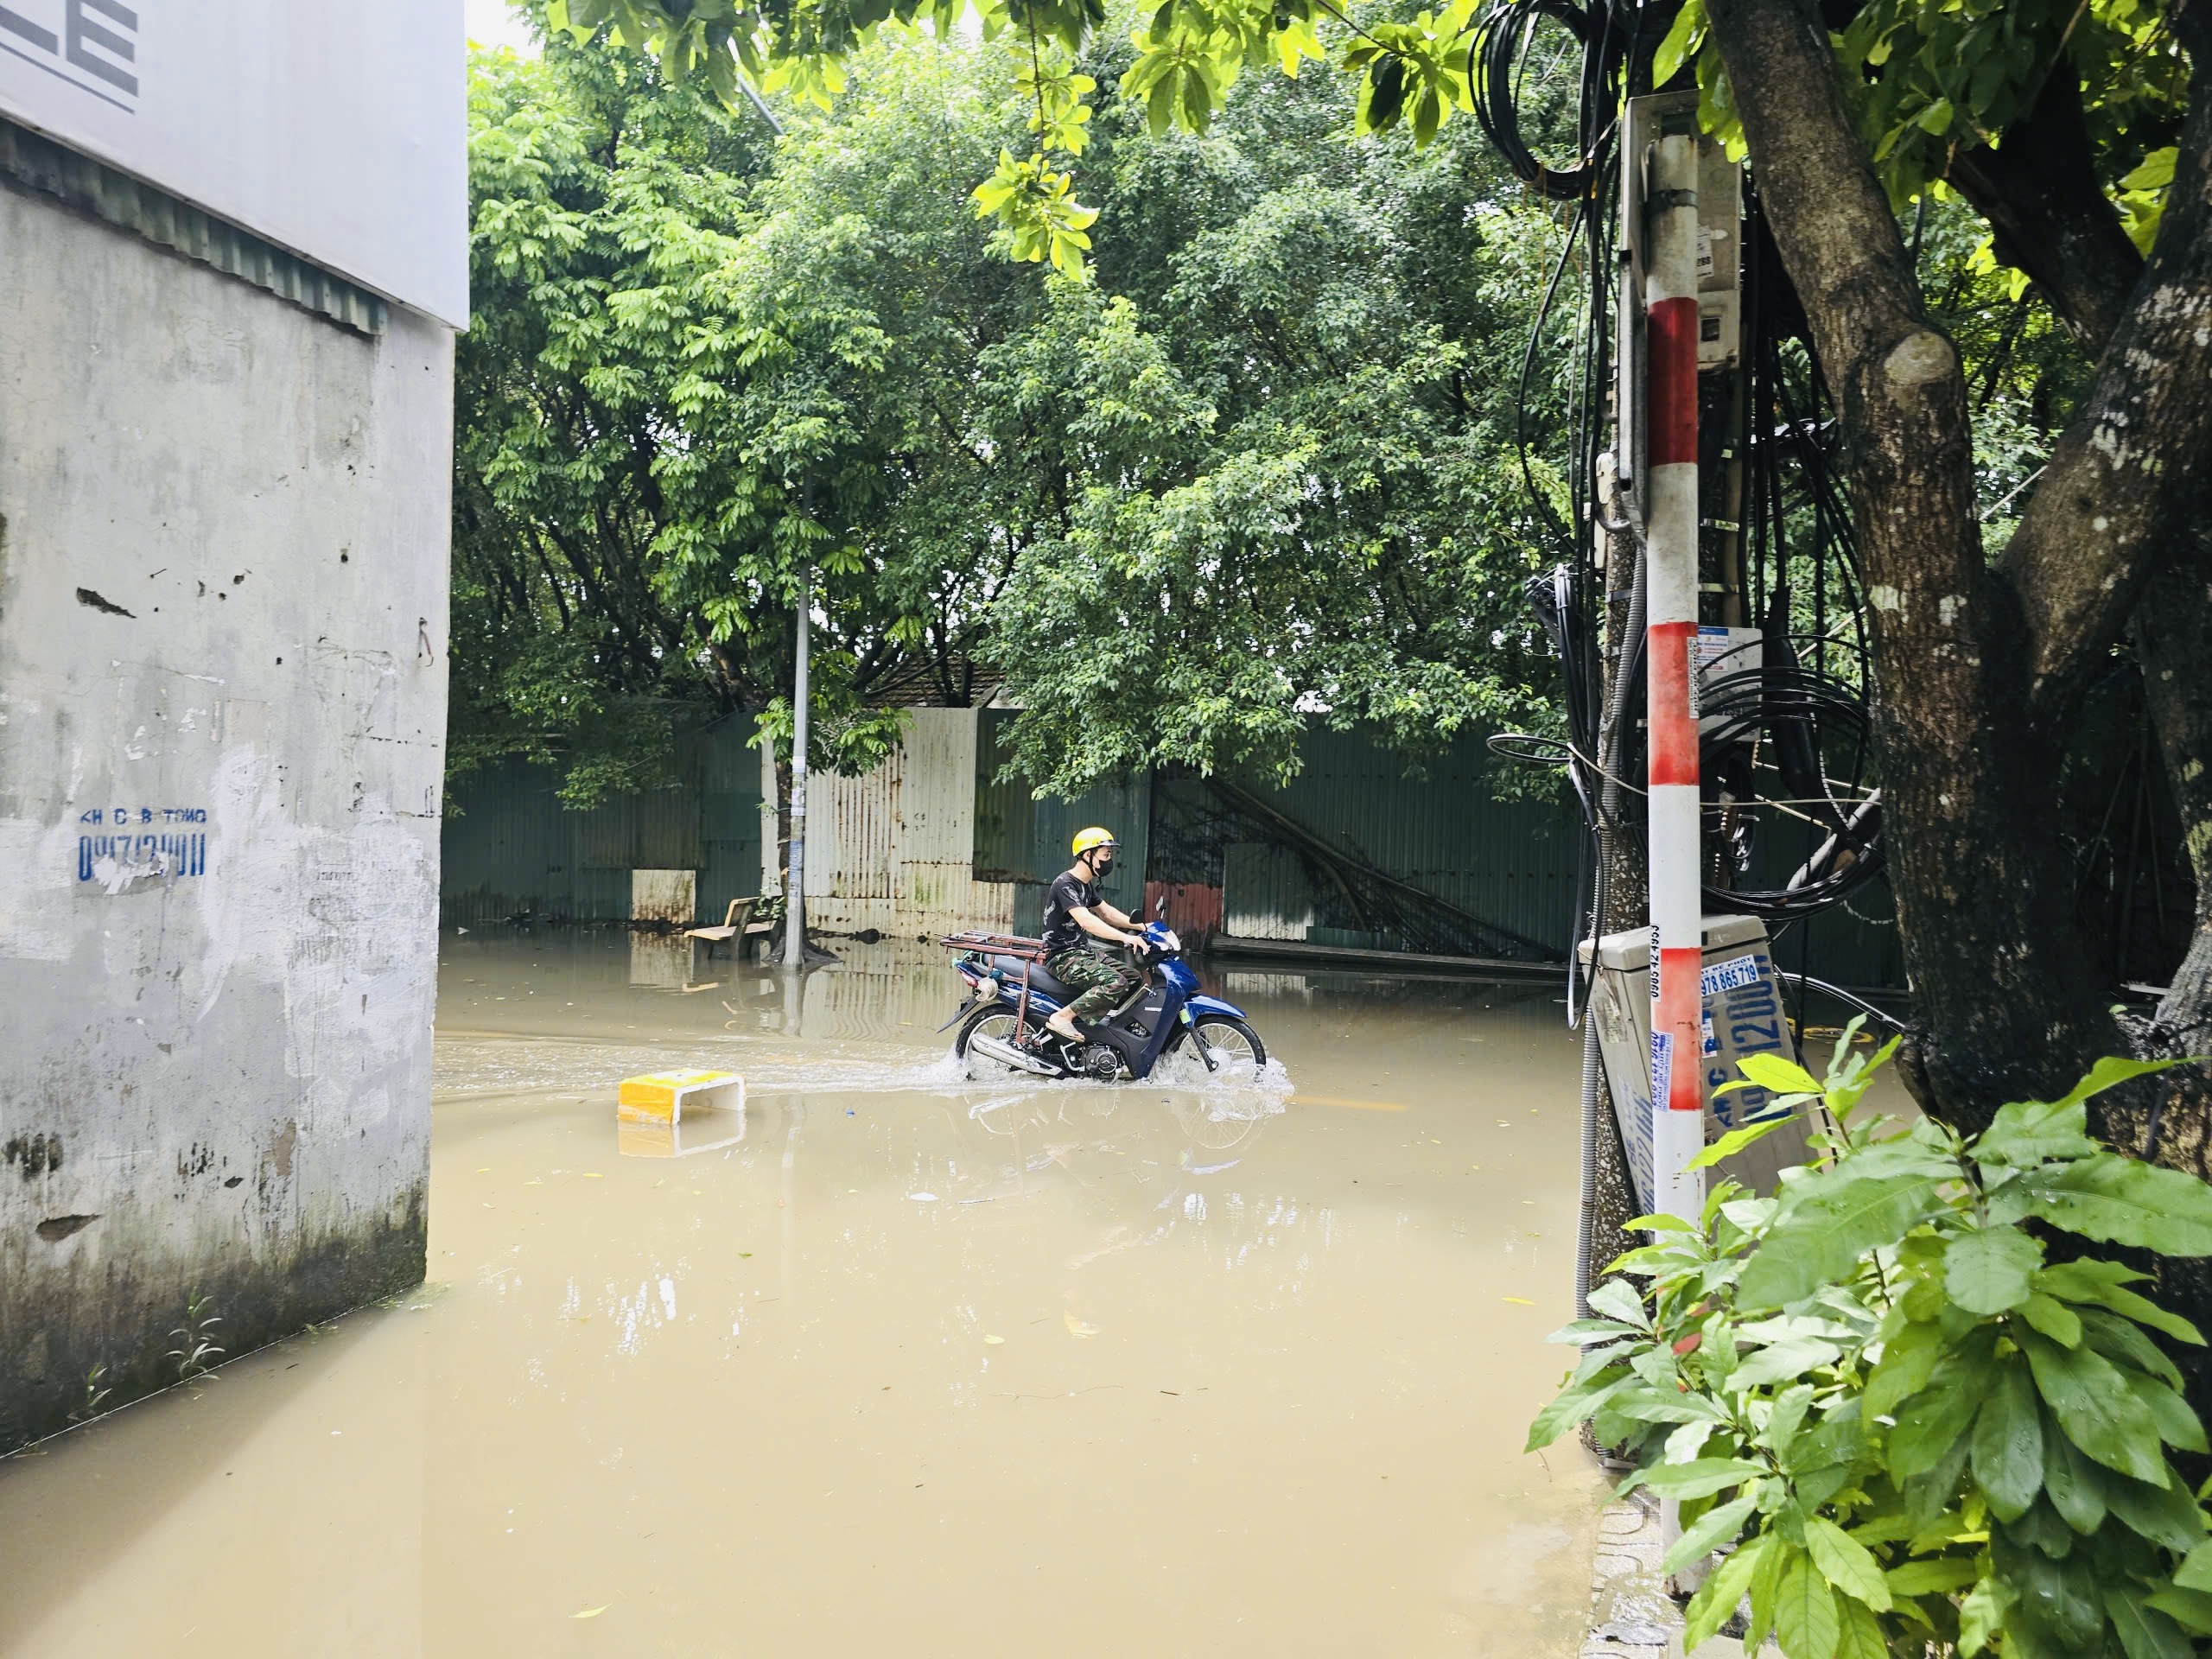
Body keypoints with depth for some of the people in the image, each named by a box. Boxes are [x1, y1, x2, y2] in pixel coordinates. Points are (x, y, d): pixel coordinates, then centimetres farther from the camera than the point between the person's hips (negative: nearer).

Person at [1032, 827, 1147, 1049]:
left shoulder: (1087, 884, 14)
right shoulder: (1065, 884, -18)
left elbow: (1104, 911, 23)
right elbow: (1085, 920, -31)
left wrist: (1141, 926, 10)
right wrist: (1125, 937, -38)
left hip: (1082, 951, 10)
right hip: (1062, 957, -10)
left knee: (1134, 978, 7)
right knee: (1115, 983, -28)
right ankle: (1062, 1017, -25)